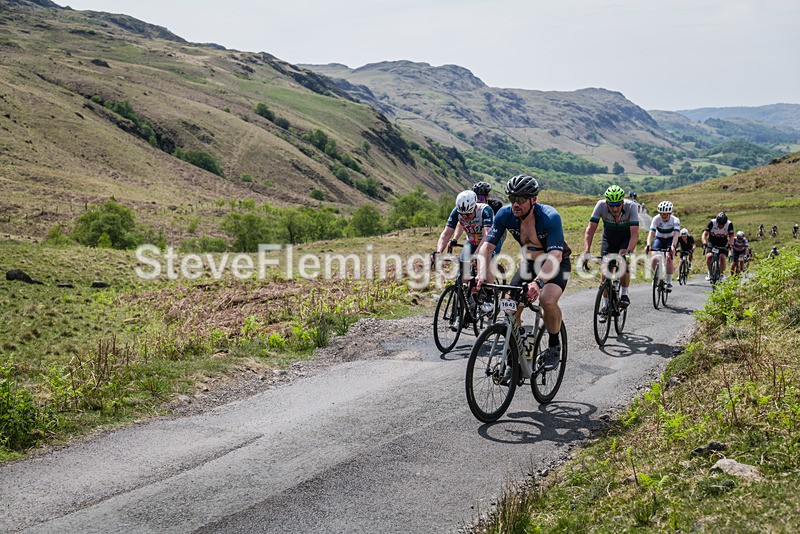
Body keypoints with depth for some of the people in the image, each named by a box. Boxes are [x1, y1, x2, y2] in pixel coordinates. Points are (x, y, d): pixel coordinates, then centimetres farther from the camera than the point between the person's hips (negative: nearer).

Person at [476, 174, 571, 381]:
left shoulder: (550, 217, -33)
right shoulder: (505, 214, -20)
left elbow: (555, 256, -42)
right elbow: (487, 245, -22)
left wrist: (539, 281, -59)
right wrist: (483, 272, -42)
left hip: (557, 263, -4)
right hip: (530, 262, 5)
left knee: (547, 300, -31)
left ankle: (554, 345, -5)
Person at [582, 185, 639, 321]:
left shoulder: (631, 206, -32)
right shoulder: (601, 205, -29)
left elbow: (635, 233, -38)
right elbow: (590, 229, -31)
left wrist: (628, 252, -53)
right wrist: (586, 251, -43)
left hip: (626, 238, -2)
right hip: (608, 237, 2)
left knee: (623, 261, -28)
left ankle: (624, 294, -8)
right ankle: (605, 306, 5)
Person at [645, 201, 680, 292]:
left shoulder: (675, 220, -25)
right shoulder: (656, 219, -23)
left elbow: (676, 235, -37)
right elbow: (651, 233, -33)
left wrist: (673, 246, -55)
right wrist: (648, 245, -50)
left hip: (671, 240, -1)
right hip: (659, 239, 1)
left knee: (669, 257, -25)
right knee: (654, 258, -21)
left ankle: (669, 282, -13)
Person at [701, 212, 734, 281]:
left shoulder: (729, 224, -21)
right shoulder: (712, 223, -24)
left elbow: (731, 237, -22)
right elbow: (704, 234, -29)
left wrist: (729, 245, -41)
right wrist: (704, 243, -46)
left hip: (723, 243, 1)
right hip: (712, 242, 0)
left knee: (722, 257, -21)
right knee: (709, 256, -24)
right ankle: (709, 272, -2)